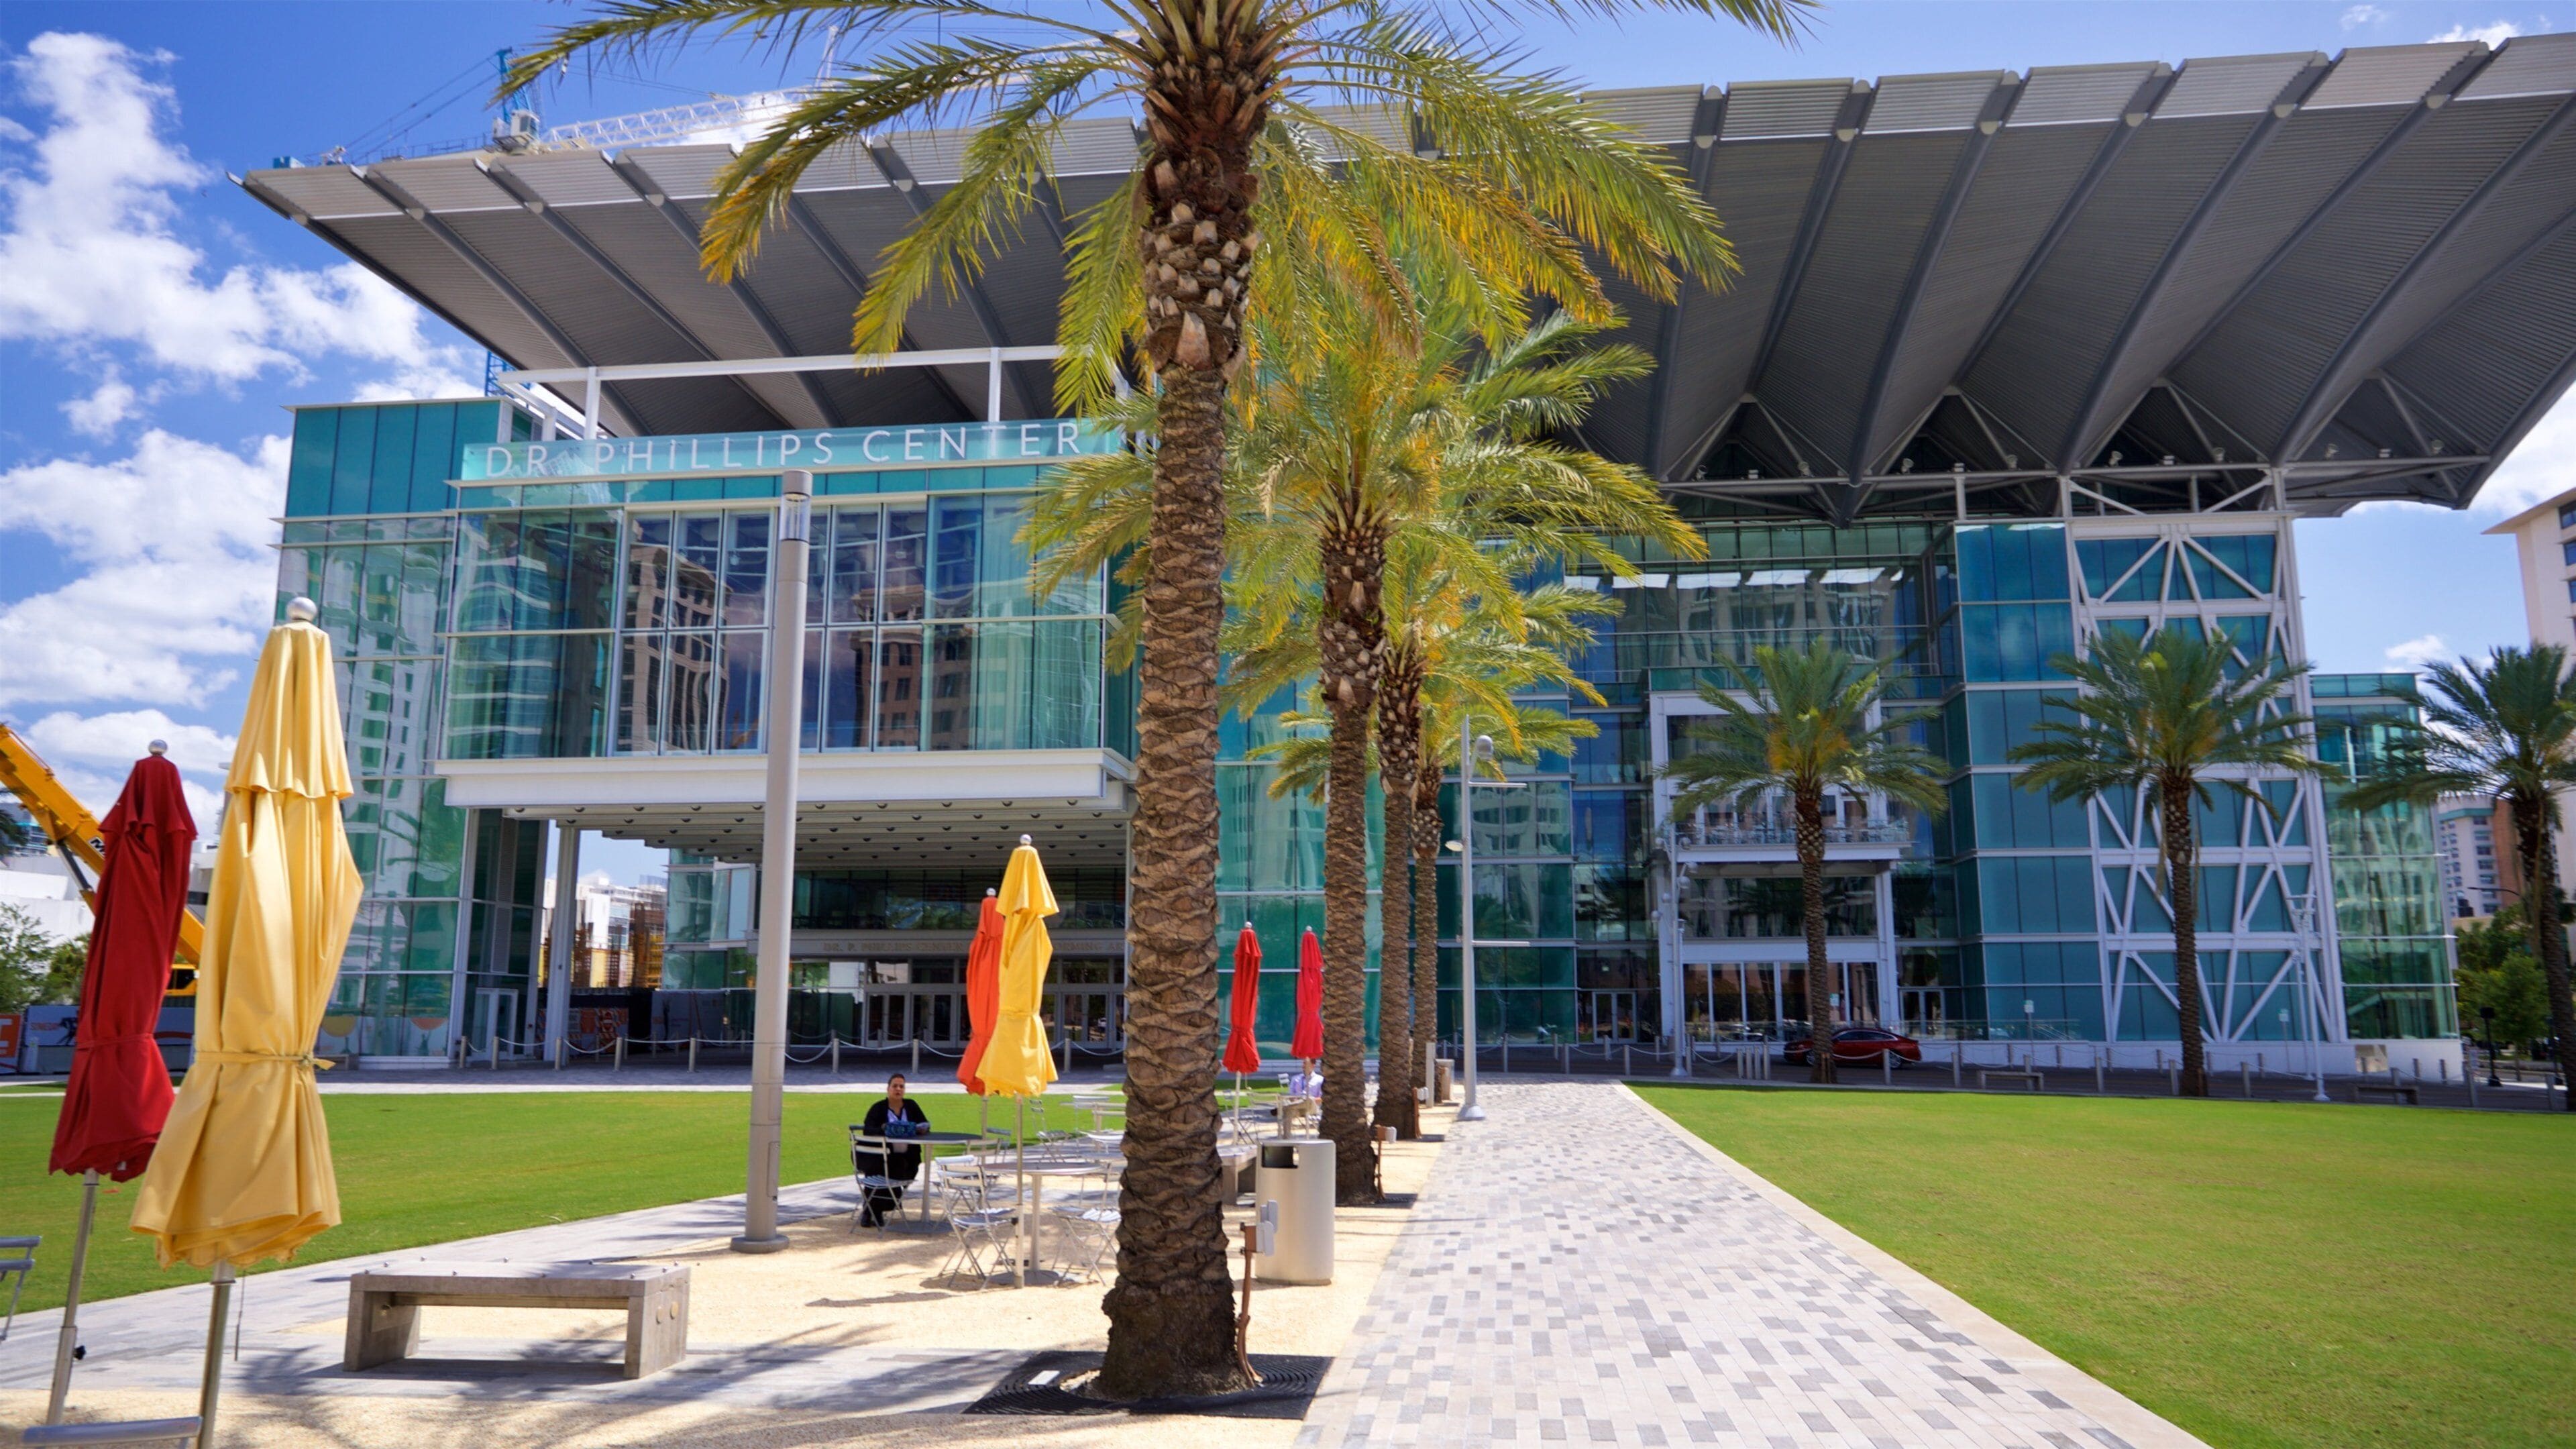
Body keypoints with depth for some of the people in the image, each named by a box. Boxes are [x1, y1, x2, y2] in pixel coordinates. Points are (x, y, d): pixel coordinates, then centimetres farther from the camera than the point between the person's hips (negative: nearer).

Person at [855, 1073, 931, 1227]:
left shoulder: (911, 1106, 8)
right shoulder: (879, 1108, -3)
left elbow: (926, 1124, 7)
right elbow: (867, 1130, -16)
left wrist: (922, 1128, -17)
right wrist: (883, 1129, -35)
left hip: (904, 1157, 4)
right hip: (879, 1156, -3)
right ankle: (869, 1210, -7)